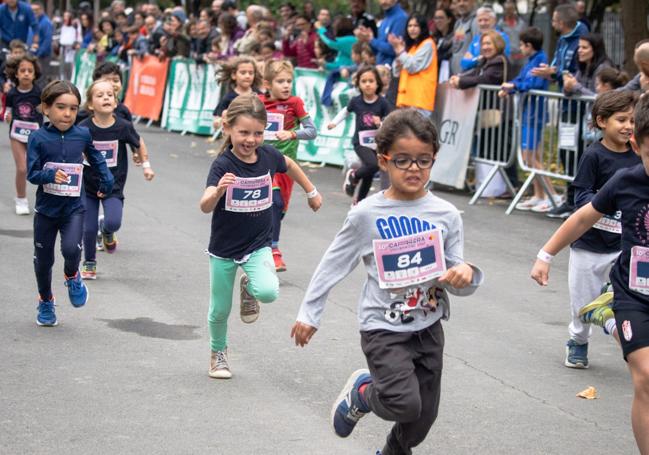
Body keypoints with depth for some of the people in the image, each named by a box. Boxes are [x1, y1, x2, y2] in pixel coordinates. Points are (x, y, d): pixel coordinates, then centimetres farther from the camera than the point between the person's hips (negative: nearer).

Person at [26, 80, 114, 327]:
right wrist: (50, 175, -31)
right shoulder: (39, 138, -12)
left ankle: (72, 277, 15)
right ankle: (45, 302, 34)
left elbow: (96, 158, 16)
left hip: (73, 207, 0)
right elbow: (31, 173, -13)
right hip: (46, 208, 0)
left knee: (71, 249, -21)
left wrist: (107, 180, 15)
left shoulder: (82, 135, -4)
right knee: (43, 258, 11)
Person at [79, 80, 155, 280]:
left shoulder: (123, 126, -14)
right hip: (88, 185, 0)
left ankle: (106, 230, 19)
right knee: (89, 228, 1)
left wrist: (146, 165, 12)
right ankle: (89, 263, 30)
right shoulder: (84, 128, -16)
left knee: (113, 223, -20)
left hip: (113, 186, 0)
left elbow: (138, 143, 7)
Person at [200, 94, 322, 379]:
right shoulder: (222, 165, -21)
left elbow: (289, 165, 17)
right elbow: (205, 207, -34)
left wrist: (311, 192, 26)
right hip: (224, 248, -2)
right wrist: (218, 191, -55)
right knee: (220, 310, 10)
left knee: (268, 292, -25)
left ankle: (249, 286, 12)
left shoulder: (268, 156, -8)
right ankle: (218, 353, 39)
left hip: (258, 245, 2)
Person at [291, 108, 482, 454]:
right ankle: (362, 392, 11)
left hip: (428, 328, 4)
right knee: (405, 405, -22)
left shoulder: (446, 215, -3)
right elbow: (333, 264, 1)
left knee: (423, 417, 12)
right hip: (384, 328, -4)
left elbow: (456, 283, 1)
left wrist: (466, 275, -22)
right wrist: (309, 313, 6)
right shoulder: (367, 215, -10)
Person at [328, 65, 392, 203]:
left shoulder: (382, 103, -11)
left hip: (377, 143, 2)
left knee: (369, 174, 12)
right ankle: (353, 176, 3)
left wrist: (380, 123, -26)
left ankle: (358, 202, 34)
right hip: (361, 142, -2)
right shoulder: (356, 101, -8)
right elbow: (346, 111, 13)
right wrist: (334, 122, 2)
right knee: (373, 165, -27)